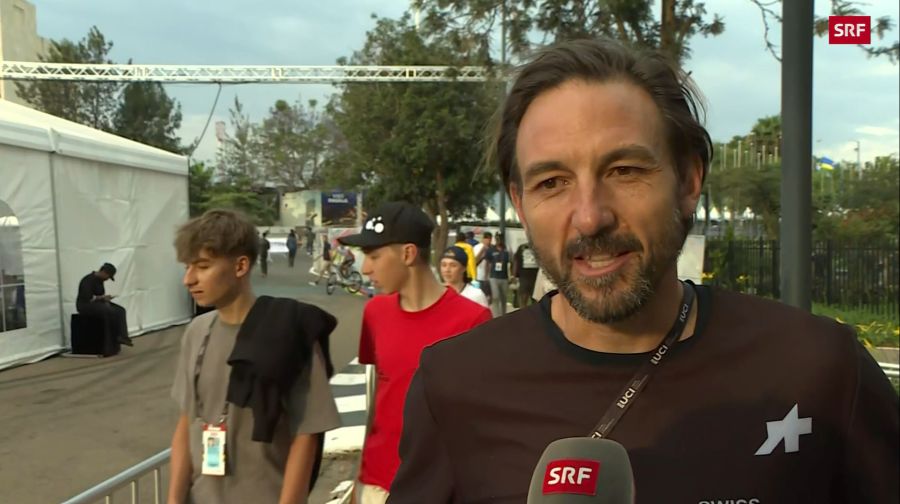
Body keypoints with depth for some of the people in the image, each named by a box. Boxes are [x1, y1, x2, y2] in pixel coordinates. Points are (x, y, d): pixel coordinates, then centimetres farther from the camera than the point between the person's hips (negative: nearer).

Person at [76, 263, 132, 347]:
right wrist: (102, 297, -18)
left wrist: (105, 298, -3)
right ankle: (118, 337, -10)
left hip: (97, 303, 9)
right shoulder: (89, 280, -21)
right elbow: (87, 298, -27)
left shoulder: (99, 279, 8)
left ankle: (122, 336, -15)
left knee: (120, 310, -9)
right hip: (86, 305, -9)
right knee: (112, 312, -24)